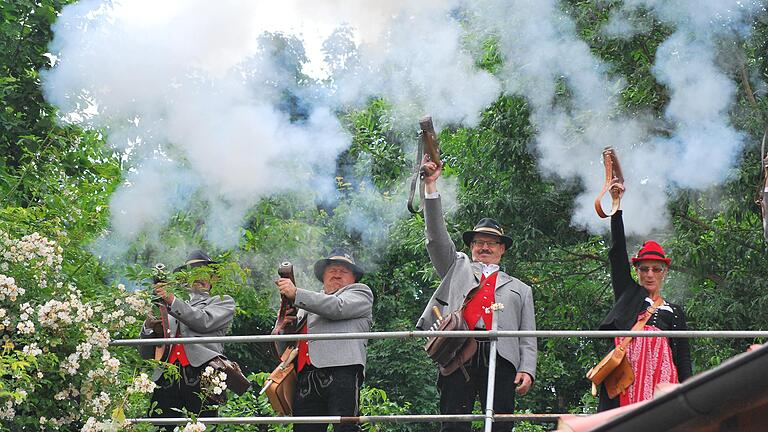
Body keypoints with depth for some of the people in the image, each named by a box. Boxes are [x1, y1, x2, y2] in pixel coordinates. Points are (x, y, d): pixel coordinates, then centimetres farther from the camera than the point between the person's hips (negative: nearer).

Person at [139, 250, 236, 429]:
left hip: (201, 376, -3)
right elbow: (146, 354, 25)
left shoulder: (223, 301, 23)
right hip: (166, 380, 3)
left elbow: (204, 322, 0)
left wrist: (172, 300, -6)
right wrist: (149, 328, 5)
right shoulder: (168, 309, 32)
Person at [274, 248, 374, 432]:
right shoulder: (305, 308, 36)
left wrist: (296, 294, -4)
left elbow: (338, 308, -1)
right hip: (306, 379, 4)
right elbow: (283, 349, 29)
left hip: (342, 370, -4)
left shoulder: (361, 292, 22)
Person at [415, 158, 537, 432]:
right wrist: (430, 185, 9)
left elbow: (527, 337, 18)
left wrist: (527, 369, 0)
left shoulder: (519, 289, 27)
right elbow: (436, 237, 16)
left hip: (501, 359, 1)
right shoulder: (458, 269, 27)